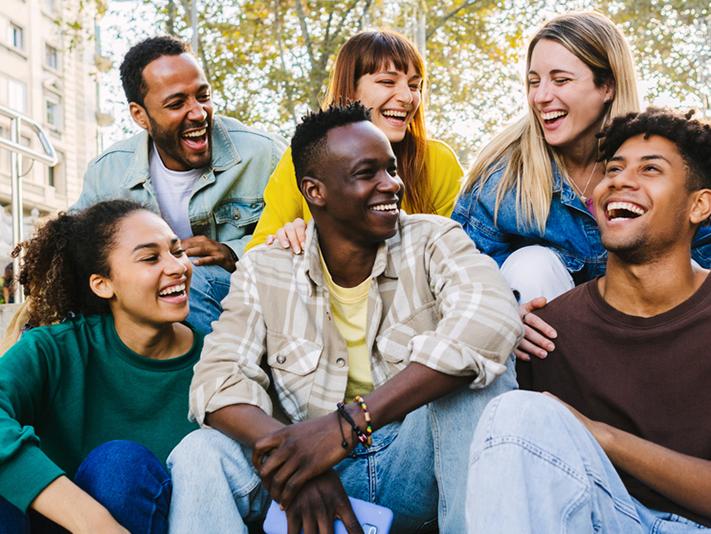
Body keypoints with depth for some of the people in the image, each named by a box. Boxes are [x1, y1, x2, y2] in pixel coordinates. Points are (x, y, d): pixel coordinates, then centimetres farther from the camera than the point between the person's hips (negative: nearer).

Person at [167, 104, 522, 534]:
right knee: (200, 454, -25)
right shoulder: (265, 270, 1)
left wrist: (348, 424, -35)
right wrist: (291, 459, -33)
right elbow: (220, 376, -10)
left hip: (416, 466, 1)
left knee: (474, 365, -25)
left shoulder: (432, 240, -5)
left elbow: (494, 318, -26)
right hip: (310, 472, 0)